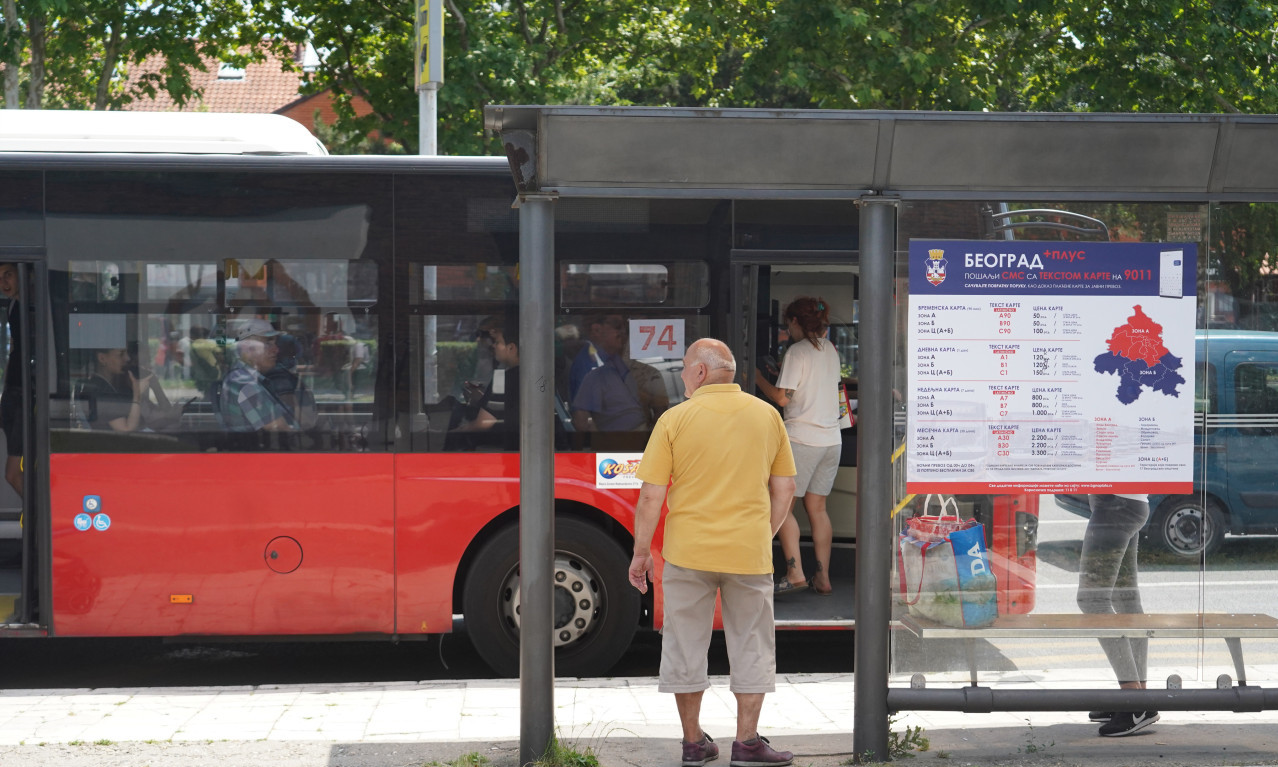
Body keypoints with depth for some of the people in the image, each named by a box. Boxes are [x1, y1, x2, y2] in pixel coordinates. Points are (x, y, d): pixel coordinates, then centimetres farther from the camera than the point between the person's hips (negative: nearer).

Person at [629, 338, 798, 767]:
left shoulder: (676, 419, -6)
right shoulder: (767, 416, 3)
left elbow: (651, 496, -7)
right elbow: (784, 488, 8)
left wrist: (641, 553, 3)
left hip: (688, 552, -1)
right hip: (748, 552, 2)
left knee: (686, 646, 10)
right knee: (751, 646, 11)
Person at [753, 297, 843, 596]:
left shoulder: (797, 351, -10)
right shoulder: (830, 352, 12)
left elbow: (782, 398, -12)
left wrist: (758, 379, 3)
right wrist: (782, 373, 23)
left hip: (802, 438, -7)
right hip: (831, 439, 7)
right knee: (817, 508, 10)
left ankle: (795, 572, -9)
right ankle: (822, 578, 9)